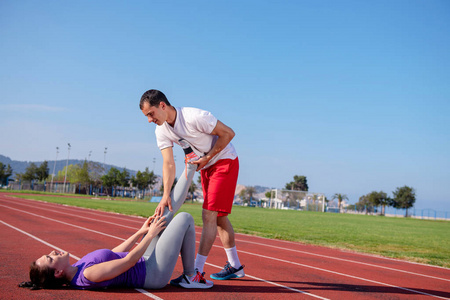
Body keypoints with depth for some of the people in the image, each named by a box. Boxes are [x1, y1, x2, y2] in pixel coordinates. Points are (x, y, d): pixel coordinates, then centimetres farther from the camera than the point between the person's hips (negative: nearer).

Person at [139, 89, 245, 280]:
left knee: (208, 215, -13)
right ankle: (235, 267, 24)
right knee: (218, 217, 13)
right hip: (206, 167, 8)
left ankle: (196, 272, -10)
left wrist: (207, 158, -18)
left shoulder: (195, 117, -28)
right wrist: (166, 196, -23)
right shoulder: (161, 131, -6)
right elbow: (168, 163, -12)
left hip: (225, 161, -8)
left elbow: (228, 133, -19)